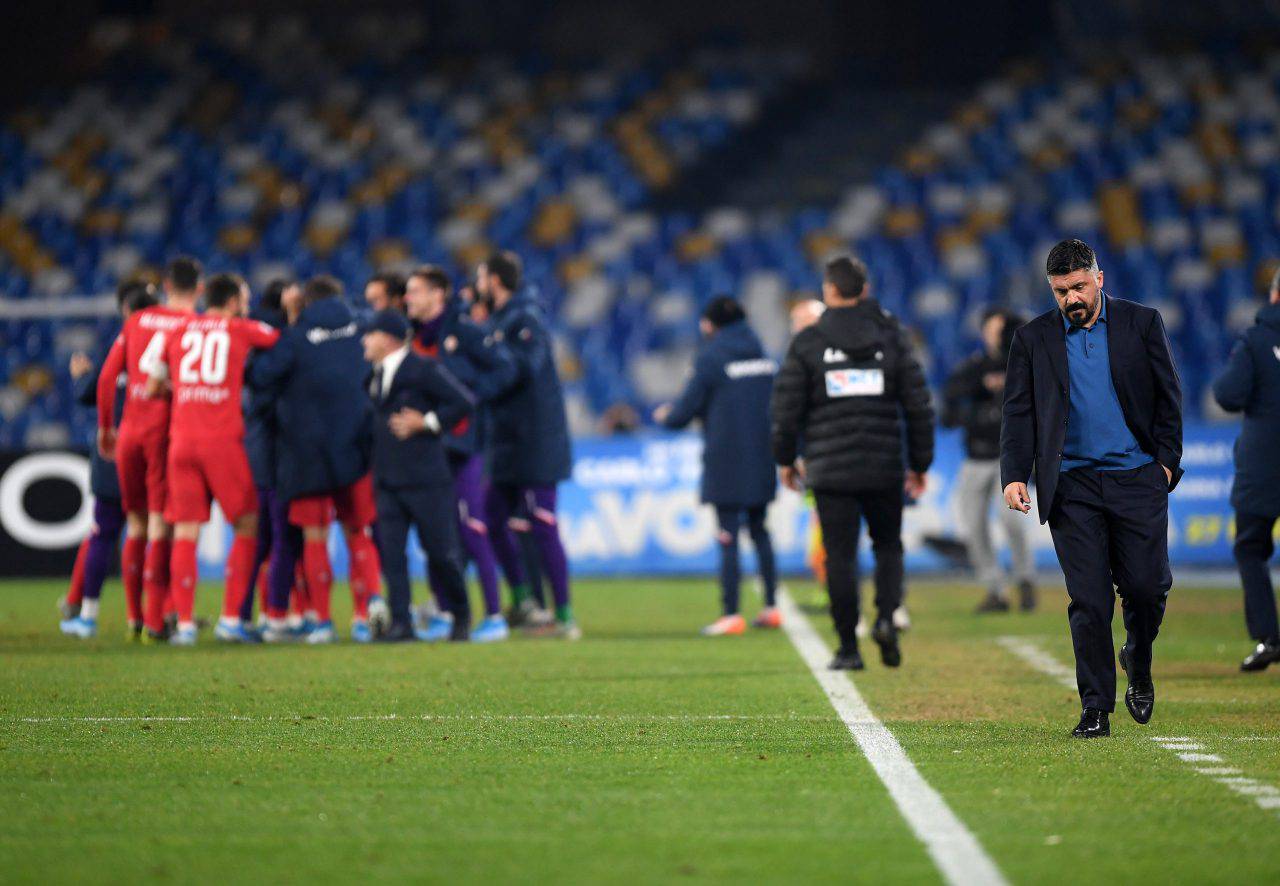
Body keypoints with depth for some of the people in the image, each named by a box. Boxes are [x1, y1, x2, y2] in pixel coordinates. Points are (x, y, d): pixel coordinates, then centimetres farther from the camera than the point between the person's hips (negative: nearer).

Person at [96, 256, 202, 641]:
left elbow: (107, 376, 8)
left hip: (130, 430, 4)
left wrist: (105, 428, 16)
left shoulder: (138, 321, 10)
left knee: (136, 524, 14)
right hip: (167, 432, -4)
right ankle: (155, 621, -9)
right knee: (160, 526, -4)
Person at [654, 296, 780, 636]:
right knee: (759, 531, 16)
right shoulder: (763, 356, 9)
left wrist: (664, 416, 14)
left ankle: (731, 614, -6)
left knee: (728, 538, -4)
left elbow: (684, 412, -8)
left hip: (725, 461, -6)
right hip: (761, 462, 6)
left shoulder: (711, 359, -9)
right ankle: (771, 607, 15)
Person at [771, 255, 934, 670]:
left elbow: (786, 407, 1)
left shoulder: (808, 343, -1)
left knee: (840, 555, 2)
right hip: (884, 467, 2)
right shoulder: (892, 337, 4)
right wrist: (920, 463, 13)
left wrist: (786, 458, 15)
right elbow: (919, 405, 4)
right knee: (888, 544, 16)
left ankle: (848, 647, 1)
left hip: (830, 469, -2)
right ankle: (886, 617, -8)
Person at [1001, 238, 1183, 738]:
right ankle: (1096, 709, 1)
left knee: (1146, 586, -4)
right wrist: (1014, 475, -6)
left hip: (1138, 478, 0)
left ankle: (1138, 664, 27)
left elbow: (1168, 396, 8)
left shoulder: (1141, 323, 6)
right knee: (1088, 601, -4)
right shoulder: (1034, 339, 8)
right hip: (1073, 486, 0)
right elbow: (1018, 412, 6)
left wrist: (1167, 460, 0)